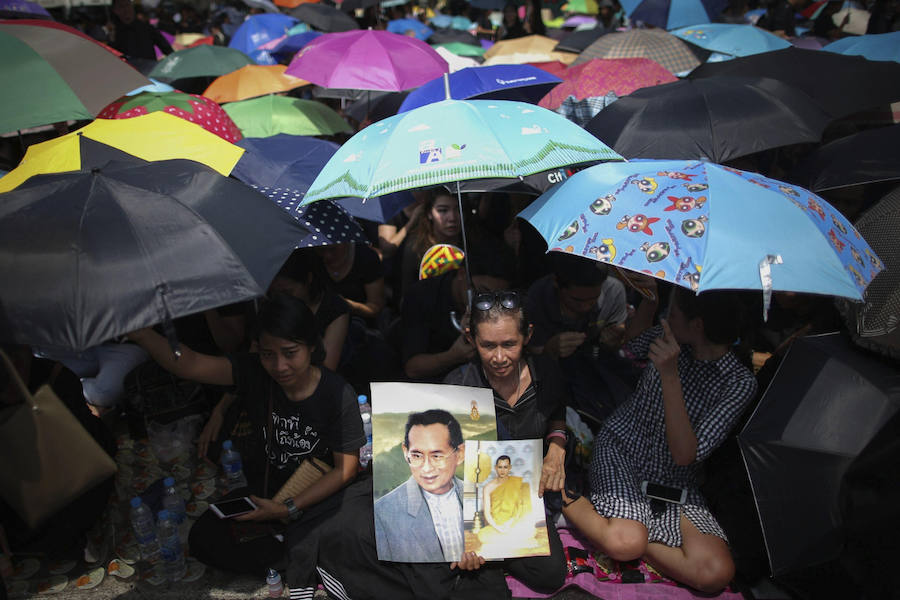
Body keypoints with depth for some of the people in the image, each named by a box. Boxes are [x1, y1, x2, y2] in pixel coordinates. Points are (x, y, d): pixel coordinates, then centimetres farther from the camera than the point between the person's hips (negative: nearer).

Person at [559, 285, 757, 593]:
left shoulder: (740, 382, -15)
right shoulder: (664, 338, -4)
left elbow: (684, 456, -24)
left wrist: (669, 376, -30)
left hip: (674, 483, 1)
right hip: (621, 445, 0)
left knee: (717, 574, -24)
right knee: (625, 543, -31)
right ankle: (563, 494, -6)